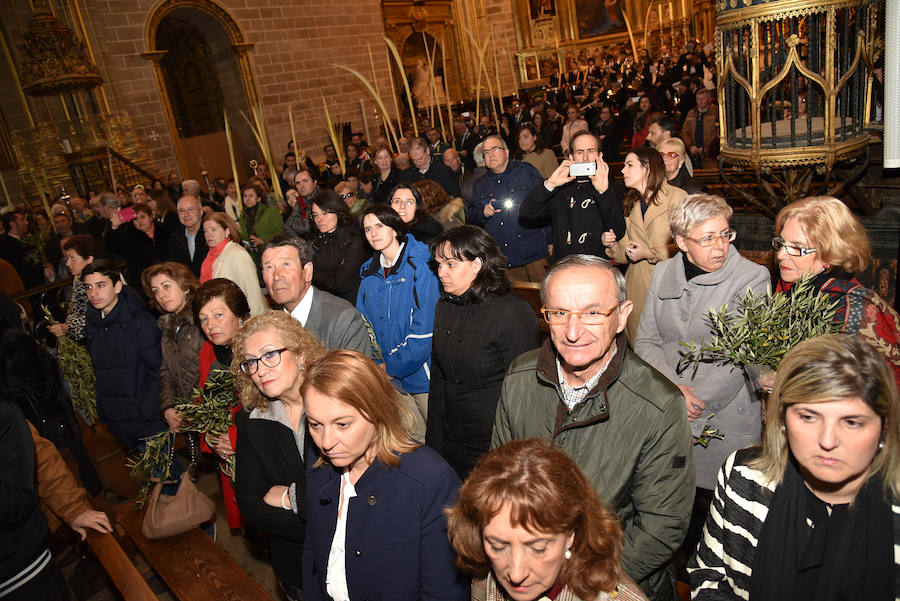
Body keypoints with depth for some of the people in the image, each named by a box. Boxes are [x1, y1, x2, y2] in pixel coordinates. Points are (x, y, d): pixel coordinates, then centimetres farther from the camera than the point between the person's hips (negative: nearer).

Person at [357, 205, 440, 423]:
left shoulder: (419, 269, -13)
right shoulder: (369, 272, 6)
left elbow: (425, 331, -17)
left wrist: (391, 367, -15)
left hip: (418, 376, -5)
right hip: (384, 380, 5)